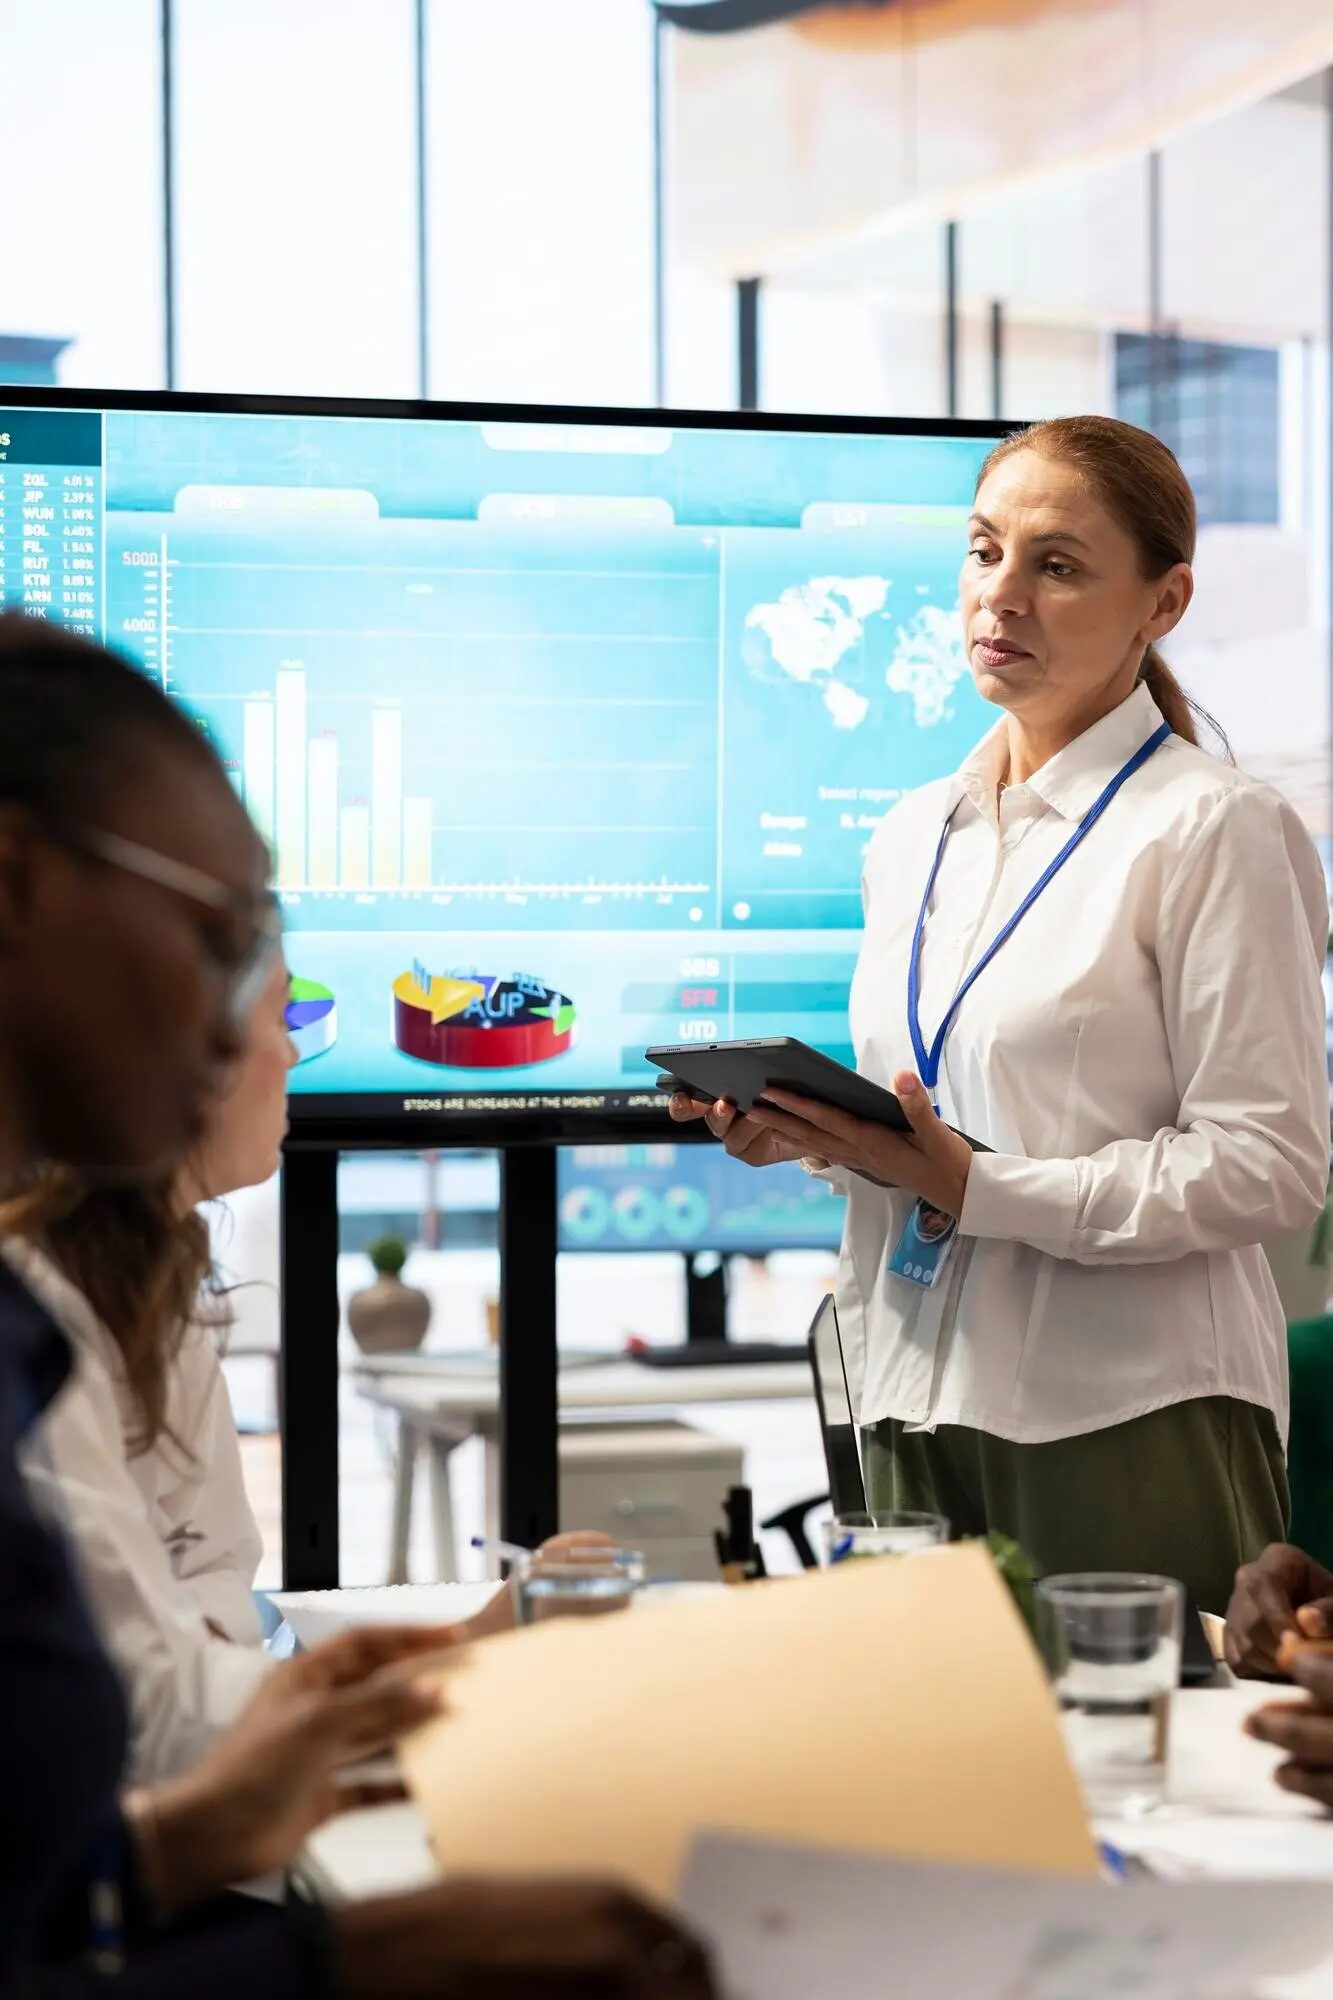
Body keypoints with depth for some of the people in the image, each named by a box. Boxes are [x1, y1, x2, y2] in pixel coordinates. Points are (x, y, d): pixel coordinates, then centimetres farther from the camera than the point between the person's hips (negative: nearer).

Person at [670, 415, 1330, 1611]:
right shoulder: (912, 839, 15)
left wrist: (975, 1186, -18)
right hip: (921, 1408, 6)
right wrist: (814, 1132, 1)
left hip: (1129, 1422, -6)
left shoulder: (1210, 829, -7)